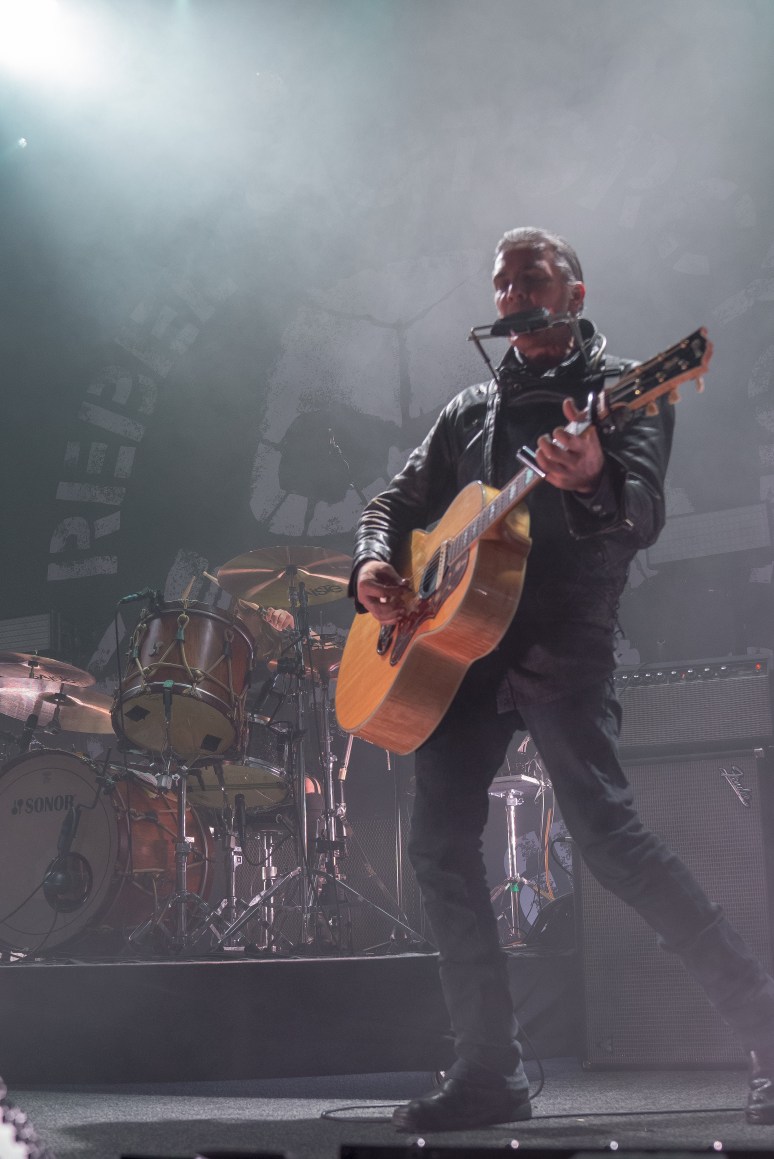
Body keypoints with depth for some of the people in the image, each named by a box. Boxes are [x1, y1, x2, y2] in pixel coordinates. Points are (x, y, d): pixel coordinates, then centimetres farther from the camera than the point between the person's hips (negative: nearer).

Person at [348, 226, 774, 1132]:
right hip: (459, 640, 6)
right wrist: (374, 562, 0)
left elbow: (645, 515, -14)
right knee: (438, 844, -2)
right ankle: (489, 1073, 7)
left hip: (560, 640, -6)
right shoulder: (471, 410, 21)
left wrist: (592, 481, -38)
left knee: (605, 835, -20)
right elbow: (397, 501, 24)